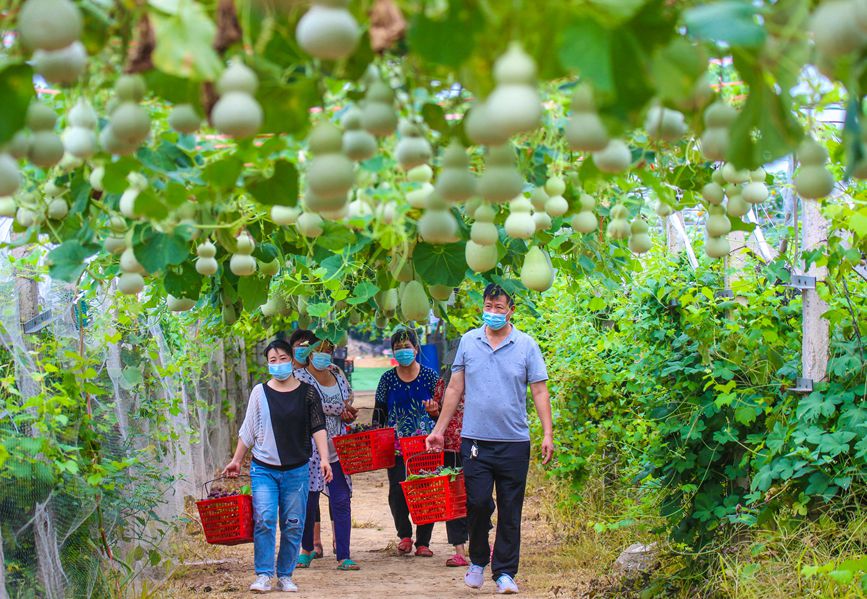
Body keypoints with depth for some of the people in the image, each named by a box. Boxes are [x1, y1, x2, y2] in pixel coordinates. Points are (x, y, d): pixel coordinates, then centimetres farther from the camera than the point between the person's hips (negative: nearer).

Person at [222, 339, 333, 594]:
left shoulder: (307, 393, 2)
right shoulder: (260, 392, 5)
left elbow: (318, 428, -2)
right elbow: (248, 431, 11)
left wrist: (324, 459, -14)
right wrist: (236, 461, 10)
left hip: (296, 470, 0)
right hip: (264, 469, 0)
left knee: (293, 525, 3)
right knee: (264, 520, -13)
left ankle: (285, 575, 15)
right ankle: (263, 575, -8)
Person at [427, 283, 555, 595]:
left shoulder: (526, 345, 2)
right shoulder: (468, 342, 7)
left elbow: (540, 391, 1)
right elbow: (455, 389, 12)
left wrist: (548, 434, -8)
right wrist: (439, 429, 10)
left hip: (514, 442, 0)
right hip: (475, 440, 1)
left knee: (510, 511, 4)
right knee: (477, 503, -5)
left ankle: (505, 571, 13)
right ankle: (478, 560, 18)